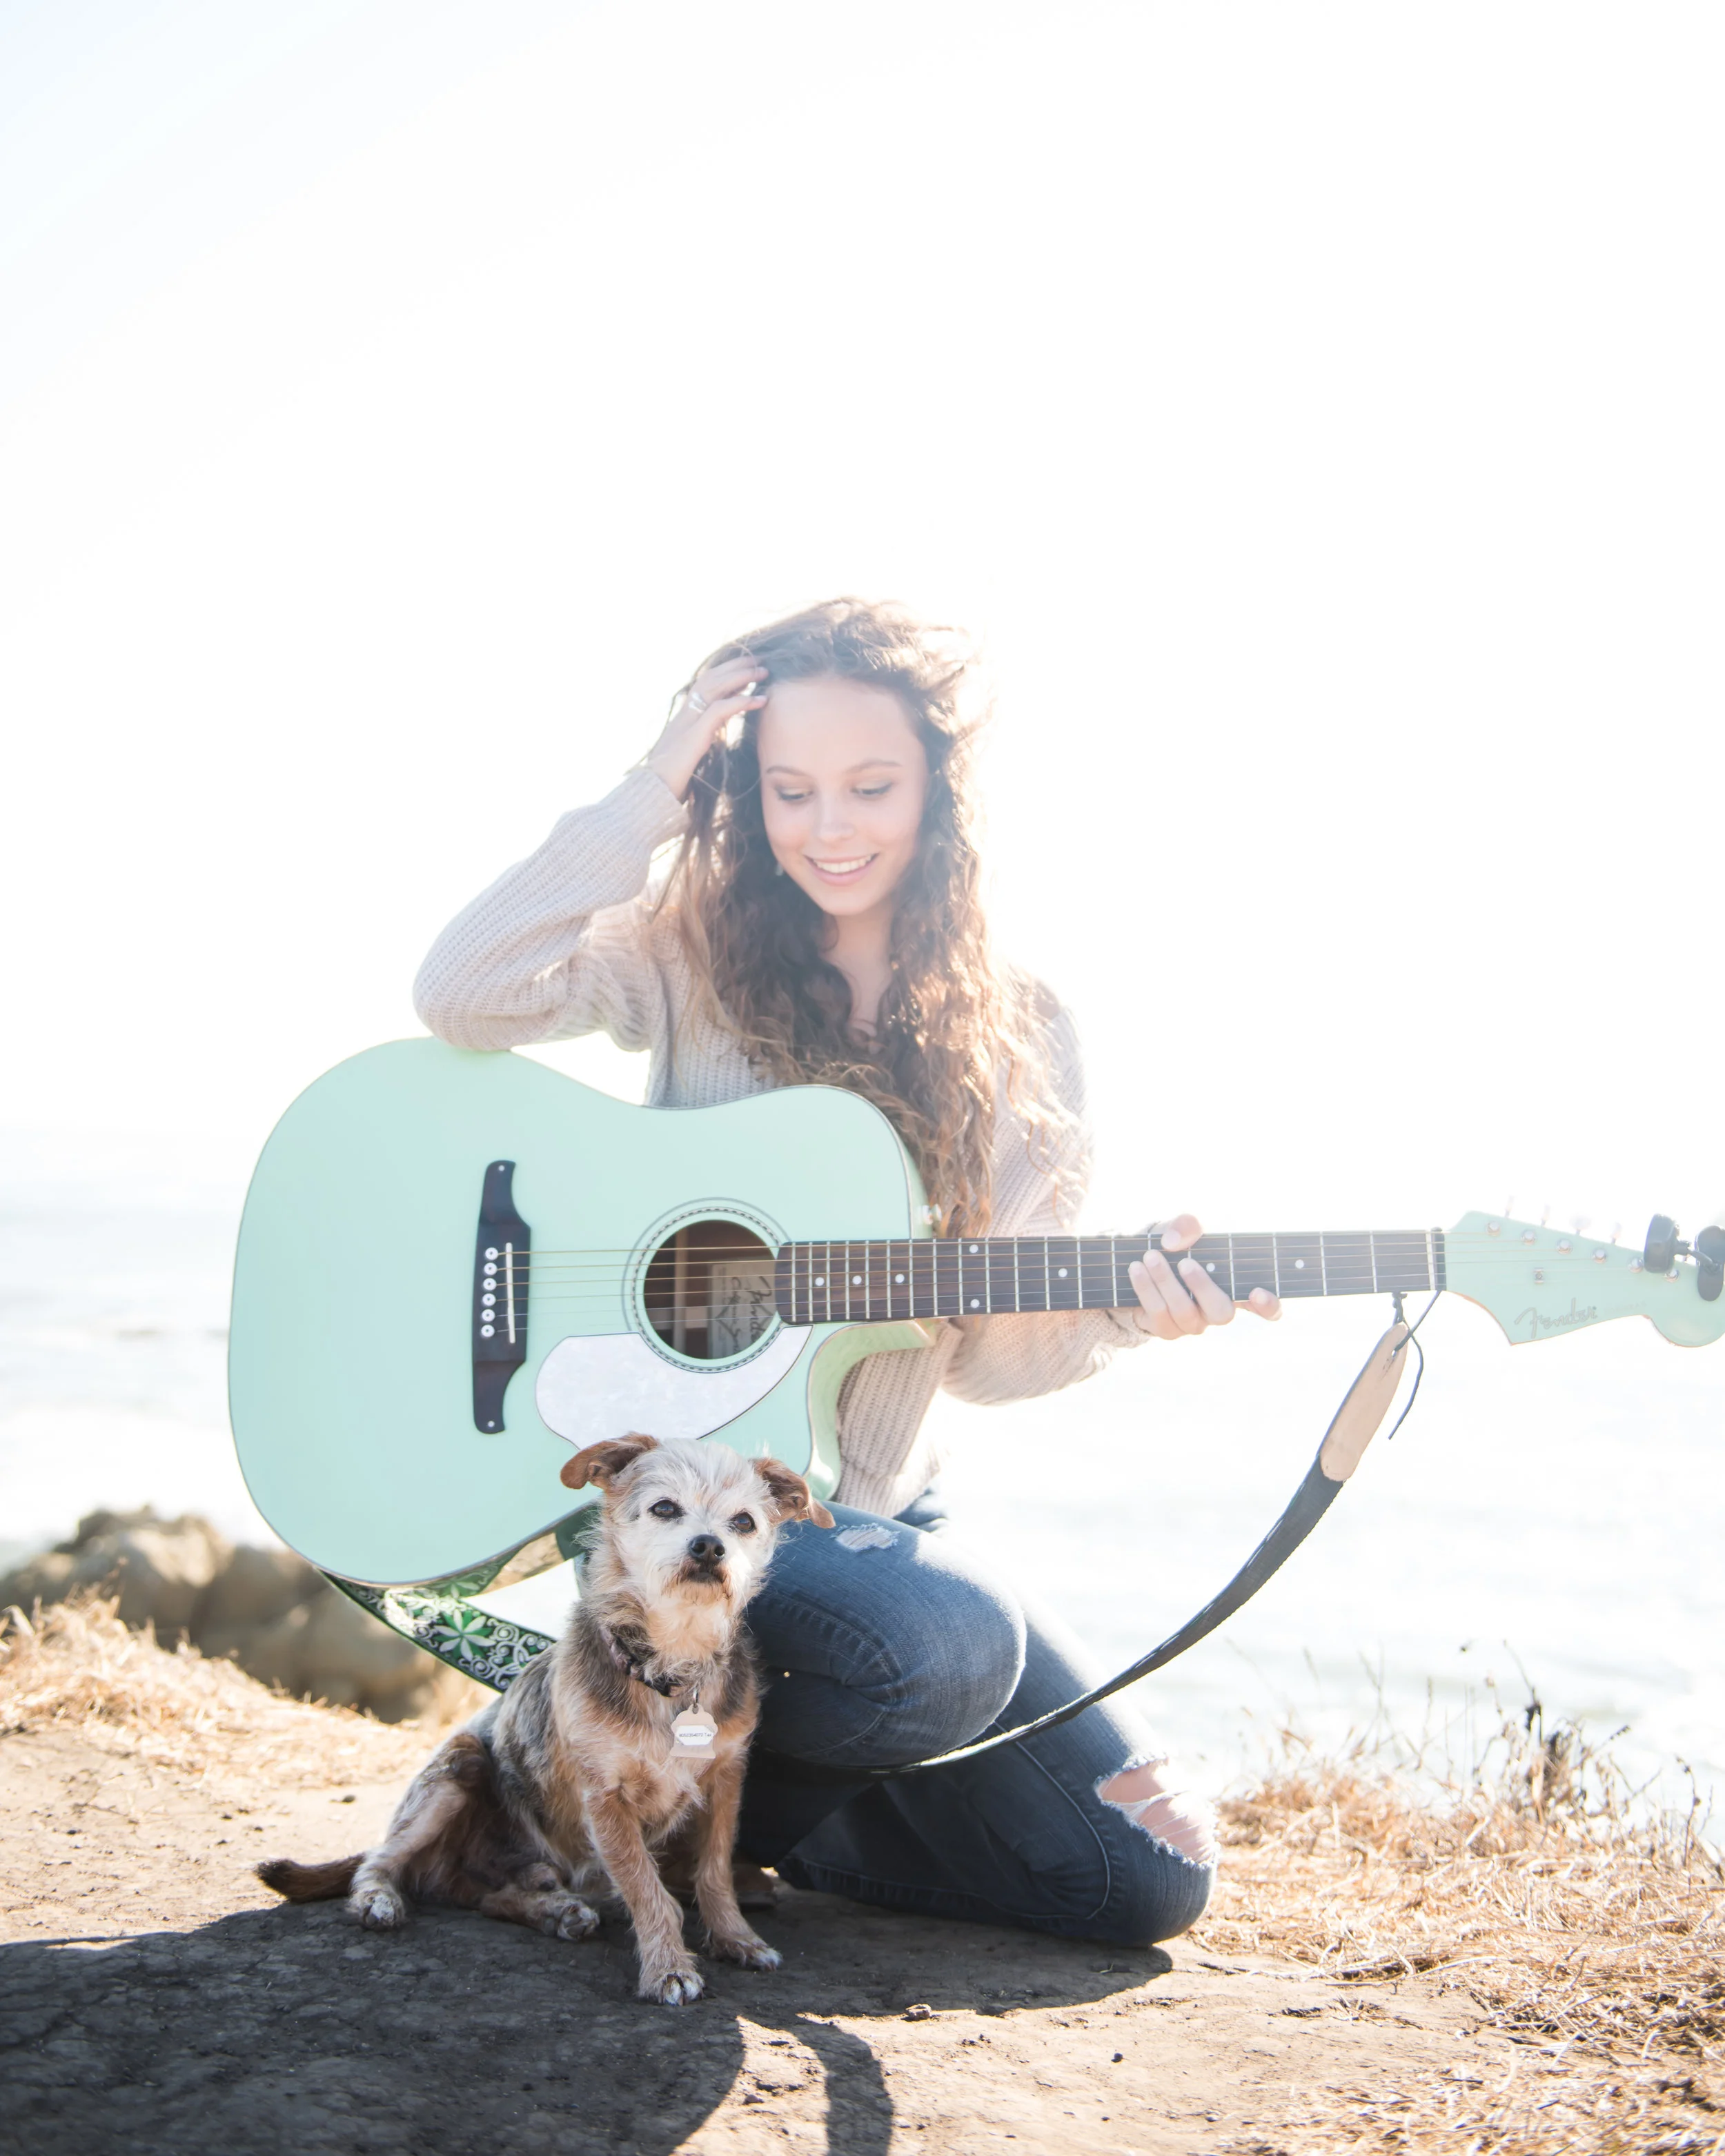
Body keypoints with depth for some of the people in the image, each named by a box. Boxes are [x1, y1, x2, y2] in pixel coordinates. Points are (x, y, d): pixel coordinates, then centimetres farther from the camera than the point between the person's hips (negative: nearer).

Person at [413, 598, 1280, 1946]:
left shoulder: (1019, 1046, 3)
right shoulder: (690, 955, -2)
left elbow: (986, 1349, 2)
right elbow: (463, 995, -22)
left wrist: (1124, 1310, -19)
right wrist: (649, 804, -17)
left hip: (877, 1512, 5)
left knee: (1152, 1874, 1)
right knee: (949, 1648, -34)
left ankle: (758, 1812, 19)